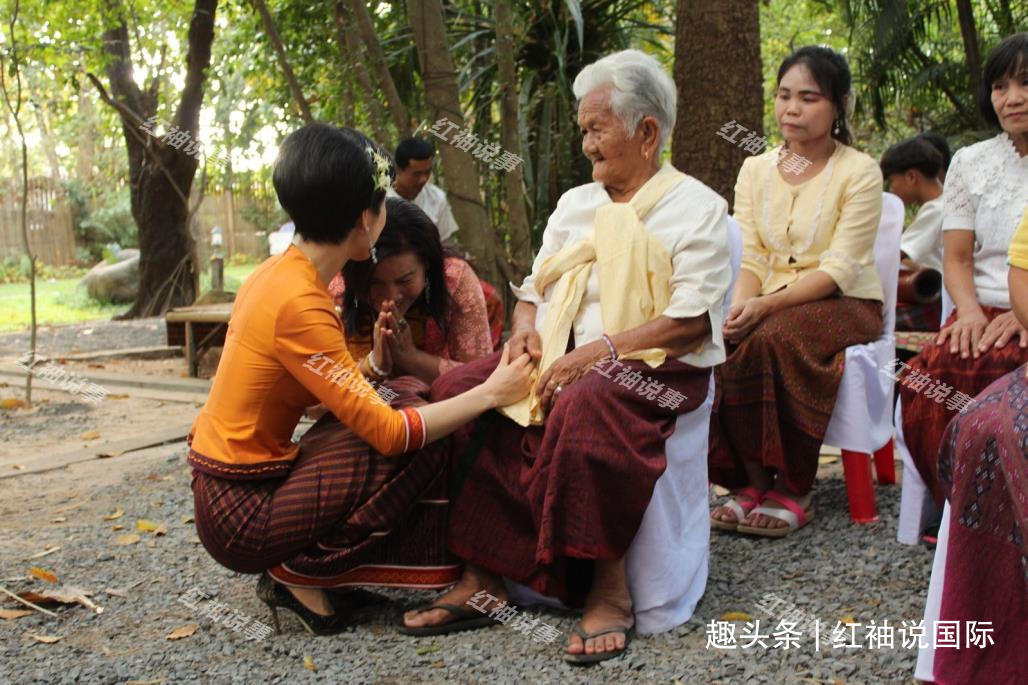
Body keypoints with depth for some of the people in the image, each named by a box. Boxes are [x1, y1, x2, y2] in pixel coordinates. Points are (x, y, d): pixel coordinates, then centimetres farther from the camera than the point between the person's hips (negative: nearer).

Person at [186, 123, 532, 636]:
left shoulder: (278, 273, 4)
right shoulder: (299, 304, -24)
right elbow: (389, 433, -24)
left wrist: (373, 359, 0)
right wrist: (491, 393, -17)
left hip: (230, 482, 9)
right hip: (242, 516, -9)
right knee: (423, 450, -14)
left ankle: (301, 569, 7)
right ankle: (301, 573, -2)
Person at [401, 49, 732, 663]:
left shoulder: (695, 208, 0)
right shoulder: (575, 203, 21)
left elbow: (692, 319, -11)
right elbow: (534, 287, 21)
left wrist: (602, 350, -21)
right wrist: (527, 327, -3)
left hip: (652, 366, -6)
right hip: (560, 358, 7)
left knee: (583, 407, -39)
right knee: (458, 392, -18)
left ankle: (609, 588, -25)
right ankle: (482, 573, -17)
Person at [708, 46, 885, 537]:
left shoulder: (859, 172, -5)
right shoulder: (756, 169, 10)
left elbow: (839, 270, -14)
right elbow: (748, 258, 4)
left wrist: (766, 305, -26)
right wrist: (740, 307, -19)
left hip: (844, 304, -4)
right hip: (769, 304, 4)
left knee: (773, 338, -35)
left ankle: (792, 490, -21)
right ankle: (749, 481, -15)